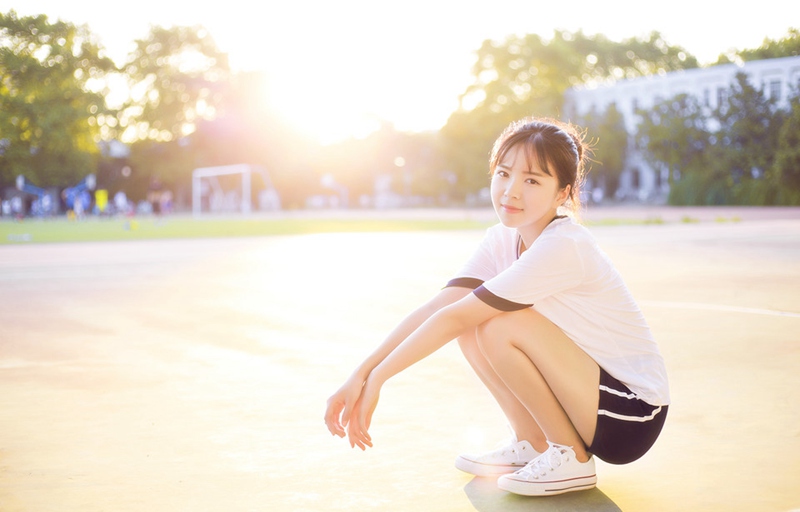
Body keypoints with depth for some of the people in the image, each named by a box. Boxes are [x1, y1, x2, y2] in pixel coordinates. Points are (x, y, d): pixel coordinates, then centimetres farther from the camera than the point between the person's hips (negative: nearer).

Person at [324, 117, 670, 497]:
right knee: (474, 327, -3)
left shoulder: (562, 247, -25)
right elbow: (435, 308, -8)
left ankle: (571, 459, -8)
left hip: (632, 416, -8)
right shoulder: (501, 240, 0)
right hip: (588, 392, 8)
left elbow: (454, 318, -24)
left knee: (501, 325, -24)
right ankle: (531, 446, 10)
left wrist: (377, 378, -19)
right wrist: (360, 374, -18)